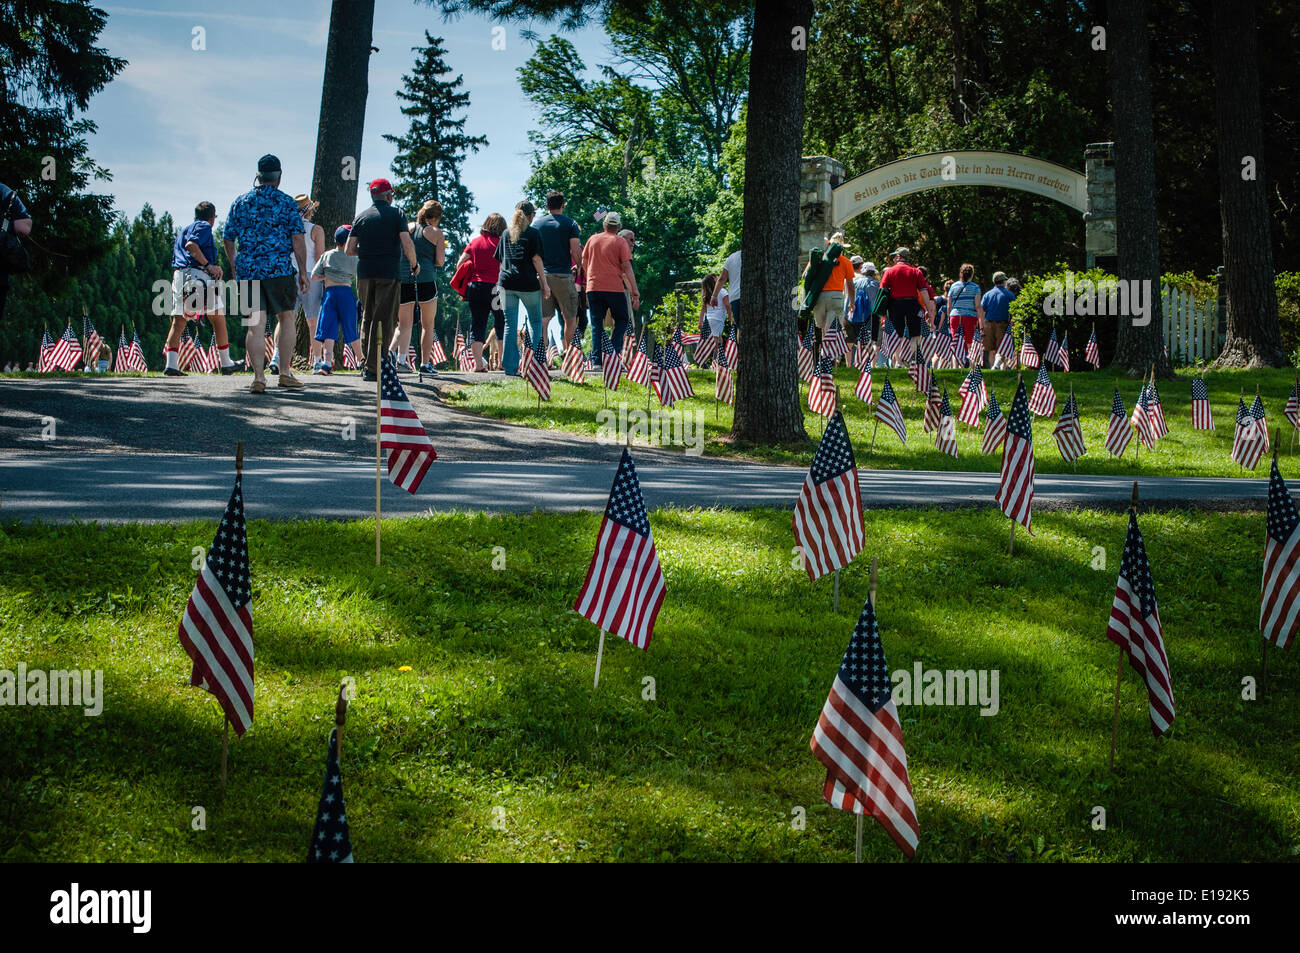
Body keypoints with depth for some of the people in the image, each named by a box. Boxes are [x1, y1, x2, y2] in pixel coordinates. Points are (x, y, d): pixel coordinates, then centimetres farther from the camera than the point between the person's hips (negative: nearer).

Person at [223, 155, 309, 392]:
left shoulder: (240, 202, 10)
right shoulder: (286, 203, 0)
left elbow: (228, 239, 12)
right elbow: (297, 238, -6)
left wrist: (235, 269, 23)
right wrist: (303, 272, 0)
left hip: (247, 270, 3)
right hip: (279, 269, -3)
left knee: (256, 324, 0)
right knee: (286, 318, 12)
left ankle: (258, 377, -9)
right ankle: (284, 373, 13)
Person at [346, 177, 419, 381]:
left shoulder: (361, 217, 10)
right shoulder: (396, 214, 1)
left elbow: (349, 249, 5)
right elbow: (407, 244, -10)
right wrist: (414, 265, 7)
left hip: (364, 272, 4)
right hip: (388, 272, -4)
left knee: (368, 318, 15)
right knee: (384, 321, -3)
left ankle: (367, 365, 15)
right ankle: (373, 368, -9)